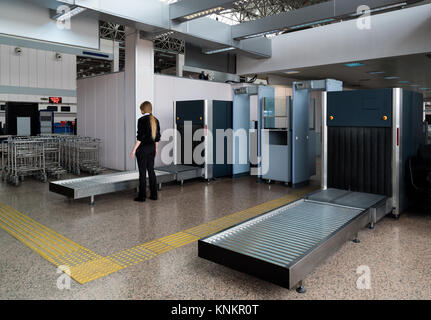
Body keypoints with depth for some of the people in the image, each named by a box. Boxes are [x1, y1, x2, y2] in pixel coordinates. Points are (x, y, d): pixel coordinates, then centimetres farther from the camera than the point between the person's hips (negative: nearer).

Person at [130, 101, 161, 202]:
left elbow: (140, 137, -16)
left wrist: (134, 150, -12)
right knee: (151, 170, 12)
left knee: (142, 172, 0)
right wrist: (156, 148, 22)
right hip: (152, 148, 6)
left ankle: (142, 196, 6)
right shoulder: (155, 120, 7)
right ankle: (154, 194, 16)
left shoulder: (142, 120, -13)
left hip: (143, 148, -6)